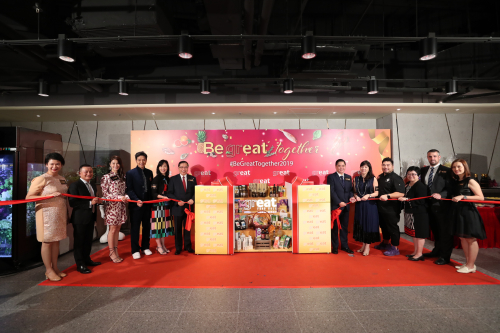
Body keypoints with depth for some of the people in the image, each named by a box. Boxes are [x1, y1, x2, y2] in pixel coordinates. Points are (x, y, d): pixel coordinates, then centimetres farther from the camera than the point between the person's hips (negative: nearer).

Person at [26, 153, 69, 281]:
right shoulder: (41, 179, -10)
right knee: (47, 241, 4)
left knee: (56, 240, 13)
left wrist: (67, 214, 18)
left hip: (60, 214, 6)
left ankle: (55, 267, 25)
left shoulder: (62, 179, 10)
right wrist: (50, 196, -23)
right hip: (47, 214, -6)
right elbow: (28, 197, -13)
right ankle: (48, 270, 15)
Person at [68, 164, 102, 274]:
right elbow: (72, 203, -22)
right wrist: (90, 203, -26)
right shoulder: (75, 185, -13)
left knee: (88, 240, 18)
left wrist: (97, 201, 8)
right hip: (80, 218, -8)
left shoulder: (93, 186, 13)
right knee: (79, 241, 3)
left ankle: (87, 259, 33)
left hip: (91, 217, 8)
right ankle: (80, 265, 12)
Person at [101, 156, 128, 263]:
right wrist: (118, 197, -17)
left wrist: (126, 197, -7)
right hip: (111, 206, -5)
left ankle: (116, 251, 19)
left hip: (121, 206, 5)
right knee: (112, 229, 0)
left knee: (118, 229, 9)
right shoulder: (106, 177, -5)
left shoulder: (122, 176, 11)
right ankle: (112, 253, 13)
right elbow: (105, 194, -8)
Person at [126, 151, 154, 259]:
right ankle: (135, 250, 18)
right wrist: (137, 200, -21)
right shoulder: (130, 173, -4)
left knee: (147, 226, 13)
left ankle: (145, 247, 28)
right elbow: (129, 190, -9)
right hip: (135, 205, -4)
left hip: (147, 204, 4)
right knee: (135, 228, 5)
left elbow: (151, 188, 9)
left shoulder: (149, 172, 8)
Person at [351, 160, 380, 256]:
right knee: (360, 224, 7)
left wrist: (368, 195, -20)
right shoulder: (356, 179, 9)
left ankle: (367, 246, 8)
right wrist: (355, 197, -6)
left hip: (370, 205, -3)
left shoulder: (373, 179, -1)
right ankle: (363, 245, 19)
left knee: (369, 224, -1)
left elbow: (377, 192, -5)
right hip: (359, 205, 4)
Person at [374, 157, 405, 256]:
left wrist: (387, 196, -34)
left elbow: (400, 193, -26)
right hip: (381, 207, 8)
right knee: (383, 226, 20)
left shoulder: (396, 178, -13)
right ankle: (385, 243, 38)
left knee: (392, 227, 2)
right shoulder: (380, 177, 11)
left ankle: (395, 248, 14)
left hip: (391, 208, -8)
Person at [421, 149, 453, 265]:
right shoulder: (424, 170, 11)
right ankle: (437, 251, 35)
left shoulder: (446, 171, -6)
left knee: (445, 231, 3)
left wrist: (441, 195, -25)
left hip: (442, 205, -6)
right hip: (429, 205, 6)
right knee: (435, 230, 19)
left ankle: (445, 256, 13)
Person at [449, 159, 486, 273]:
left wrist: (462, 197, -19)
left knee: (471, 239, 0)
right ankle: (467, 263, 23)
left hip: (468, 212, -7)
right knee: (462, 238, 12)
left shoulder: (470, 181, -9)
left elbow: (481, 197, -13)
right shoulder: (455, 182, 11)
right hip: (458, 212, 8)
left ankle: (471, 266, 7)